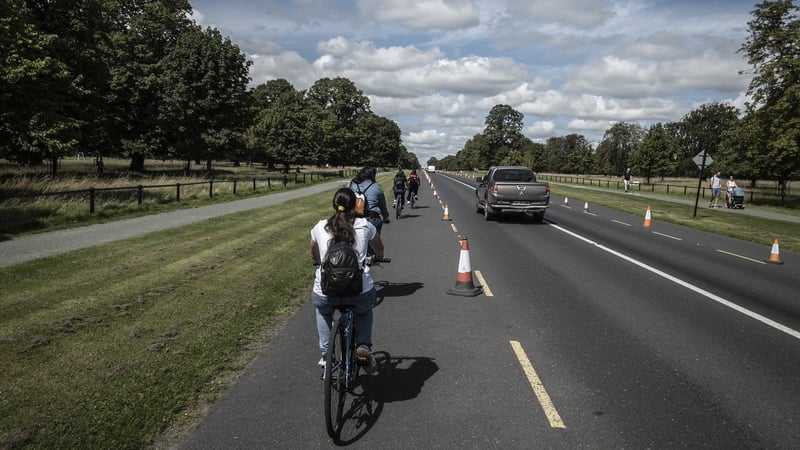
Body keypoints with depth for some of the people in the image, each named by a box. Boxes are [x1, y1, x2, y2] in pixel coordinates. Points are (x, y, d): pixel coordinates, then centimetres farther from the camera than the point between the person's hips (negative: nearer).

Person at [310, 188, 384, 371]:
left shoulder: (320, 227, 6)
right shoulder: (364, 226, 4)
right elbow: (379, 249, 25)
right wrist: (378, 257, 48)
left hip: (326, 293, 1)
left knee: (323, 309, 37)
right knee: (365, 309, 35)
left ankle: (325, 354, 29)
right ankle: (364, 345, 15)